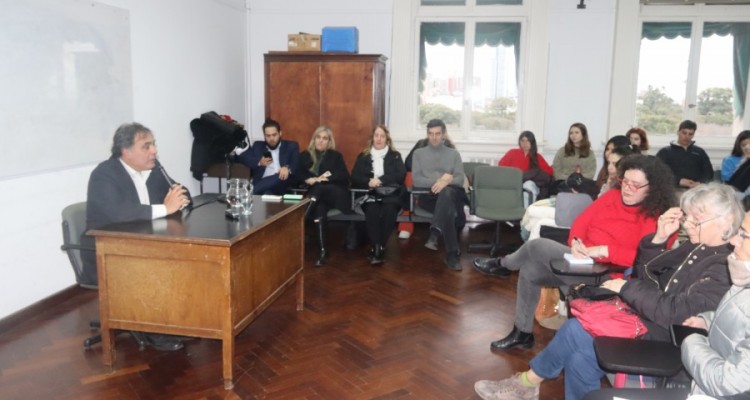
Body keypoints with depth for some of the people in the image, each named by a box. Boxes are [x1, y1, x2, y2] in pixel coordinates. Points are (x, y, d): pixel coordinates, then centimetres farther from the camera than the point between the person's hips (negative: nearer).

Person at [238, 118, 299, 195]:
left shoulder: (291, 146, 16)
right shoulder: (258, 146, 24)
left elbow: (297, 164, 1)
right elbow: (242, 157, 13)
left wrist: (287, 168, -23)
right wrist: (259, 162, -5)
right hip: (261, 183, 0)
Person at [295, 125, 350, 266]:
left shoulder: (336, 156, 17)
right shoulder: (305, 155, 20)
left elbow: (345, 177, 3)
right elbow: (298, 175, 6)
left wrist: (324, 178, -11)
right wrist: (310, 179, -15)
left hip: (335, 193, 0)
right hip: (315, 193, 0)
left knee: (319, 189, -35)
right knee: (319, 208, -33)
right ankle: (323, 250, -40)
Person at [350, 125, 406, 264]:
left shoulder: (395, 156, 15)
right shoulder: (363, 156, 17)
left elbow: (401, 175, 0)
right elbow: (355, 177, 6)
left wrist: (381, 180, -13)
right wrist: (369, 181, -15)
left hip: (390, 193, 0)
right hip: (369, 194, 0)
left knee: (389, 210, -34)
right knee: (372, 211, -34)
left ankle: (380, 247, -28)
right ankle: (376, 247, -34)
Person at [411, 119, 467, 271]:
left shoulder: (454, 154, 22)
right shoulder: (419, 153, 19)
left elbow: (460, 180, 7)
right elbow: (416, 180, 4)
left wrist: (446, 182, -17)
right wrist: (439, 179, -10)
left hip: (451, 193, 1)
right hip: (427, 196, -1)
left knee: (446, 192, -42)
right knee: (449, 211, -39)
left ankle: (434, 233, -55)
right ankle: (452, 254, -45)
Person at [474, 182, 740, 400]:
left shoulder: (726, 267, -19)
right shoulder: (696, 247, 8)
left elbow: (673, 313, -27)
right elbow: (645, 275, 12)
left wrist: (625, 288, -15)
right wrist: (659, 238, -4)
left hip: (667, 340, -8)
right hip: (649, 319, 8)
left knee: (577, 331, -17)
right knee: (581, 356, -11)